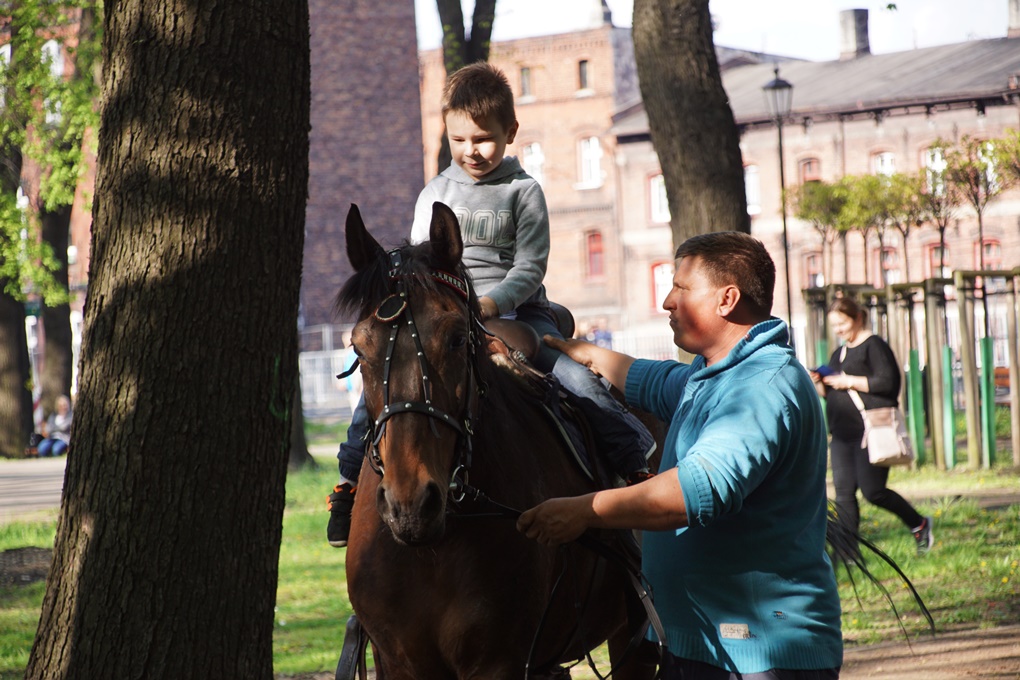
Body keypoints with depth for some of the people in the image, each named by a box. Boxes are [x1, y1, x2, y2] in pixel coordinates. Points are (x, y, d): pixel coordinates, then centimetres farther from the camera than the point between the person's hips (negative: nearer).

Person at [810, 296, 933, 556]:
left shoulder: (873, 345, -4)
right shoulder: (838, 354, 21)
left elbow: (888, 382, -16)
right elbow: (831, 395, 26)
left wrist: (849, 381, -15)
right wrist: (819, 383, 5)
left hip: (870, 433, -8)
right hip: (843, 434, 8)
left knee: (872, 491, -10)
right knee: (843, 494, 0)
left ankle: (919, 524, 11)